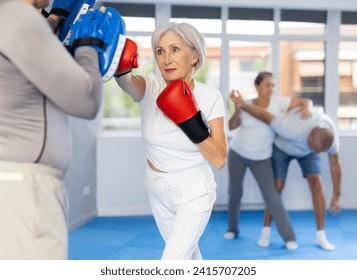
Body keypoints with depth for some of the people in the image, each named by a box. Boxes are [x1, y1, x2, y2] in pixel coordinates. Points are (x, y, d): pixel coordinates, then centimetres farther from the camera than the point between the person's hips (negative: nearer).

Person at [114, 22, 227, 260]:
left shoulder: (210, 97, -17)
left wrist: (190, 120, -30)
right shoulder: (150, 87, -14)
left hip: (194, 194, -3)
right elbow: (127, 81, -40)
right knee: (185, 254, 24)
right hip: (158, 190, 4)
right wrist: (119, 65, -62)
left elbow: (219, 160, -19)